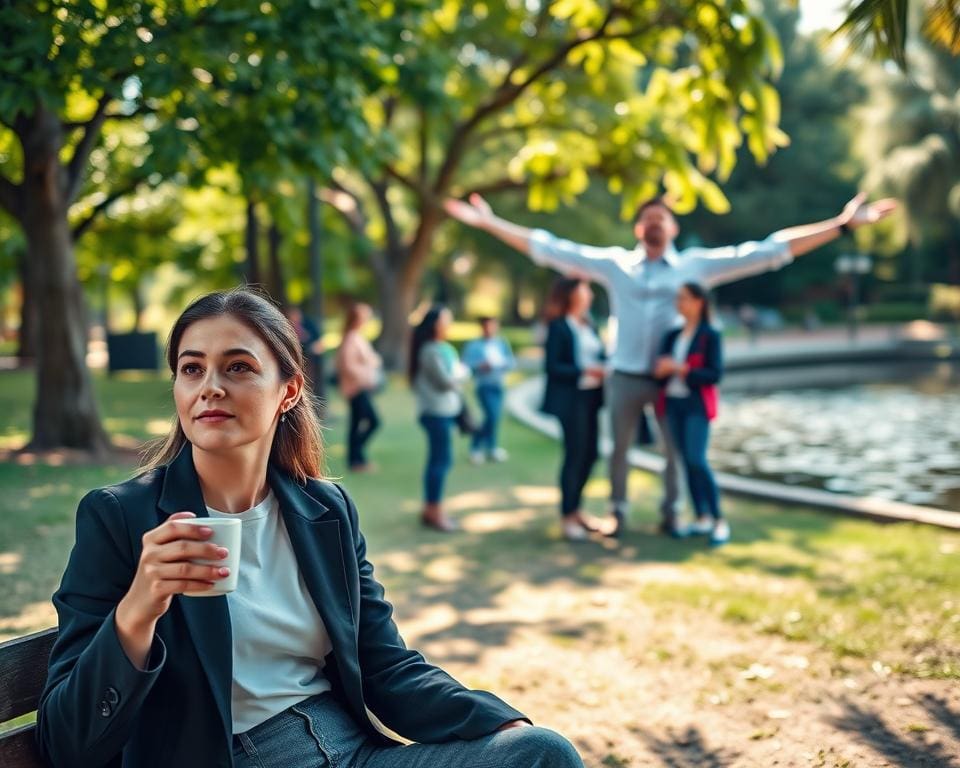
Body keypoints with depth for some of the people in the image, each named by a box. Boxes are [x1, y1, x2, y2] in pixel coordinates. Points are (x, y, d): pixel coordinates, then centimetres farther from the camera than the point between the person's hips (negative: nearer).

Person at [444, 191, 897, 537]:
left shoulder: (697, 264, 1)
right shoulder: (613, 263, 2)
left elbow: (766, 252, -2)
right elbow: (550, 249, 2)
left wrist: (841, 225, -6)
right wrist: (489, 223, -2)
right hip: (626, 378, 0)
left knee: (676, 450, 10)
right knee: (619, 448, 9)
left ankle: (670, 513, 26)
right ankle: (617, 512, 25)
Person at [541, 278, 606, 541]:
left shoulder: (588, 325, 14)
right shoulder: (558, 326, -8)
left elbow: (599, 356, 14)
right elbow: (552, 366, -13)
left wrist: (603, 369, -6)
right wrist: (584, 371, -21)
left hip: (591, 397, 7)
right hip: (571, 399, -7)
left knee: (590, 453, 10)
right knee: (575, 453, -4)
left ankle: (576, 508, 25)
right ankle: (567, 516, 6)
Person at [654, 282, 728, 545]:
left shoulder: (710, 336, -4)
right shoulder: (672, 336, 12)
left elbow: (715, 374, -11)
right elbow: (660, 370, 10)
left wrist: (681, 369, -18)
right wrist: (662, 369, -13)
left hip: (697, 405, -6)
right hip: (673, 404, 6)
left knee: (697, 461, -15)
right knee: (686, 462, 6)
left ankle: (719, 521, -6)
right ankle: (702, 519, 14)